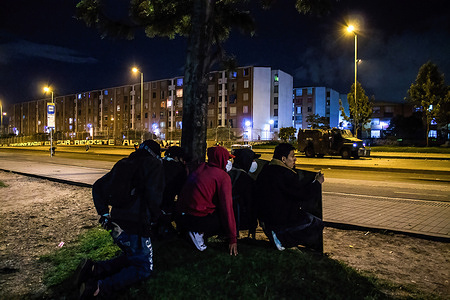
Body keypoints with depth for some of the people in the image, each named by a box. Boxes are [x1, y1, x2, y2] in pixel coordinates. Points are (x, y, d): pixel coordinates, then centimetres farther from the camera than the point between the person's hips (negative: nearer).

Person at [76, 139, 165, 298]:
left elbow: (97, 187, 16)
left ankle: (93, 268, 3)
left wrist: (104, 214, 14)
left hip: (116, 226, 8)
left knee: (130, 258, 24)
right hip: (135, 228, -7)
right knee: (144, 268, 6)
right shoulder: (154, 165, -5)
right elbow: (154, 195, -19)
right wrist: (153, 217, -1)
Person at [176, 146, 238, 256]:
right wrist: (233, 239, -6)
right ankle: (201, 233, -8)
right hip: (200, 219, -7)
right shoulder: (223, 176, -10)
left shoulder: (201, 167, 9)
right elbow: (227, 207, -11)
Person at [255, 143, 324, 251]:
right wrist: (317, 182, -4)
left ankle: (279, 235, 8)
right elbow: (303, 193, -20)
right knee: (317, 224, 1)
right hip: (280, 219, -9)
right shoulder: (284, 173, -22)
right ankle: (282, 238, -9)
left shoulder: (266, 170, 7)